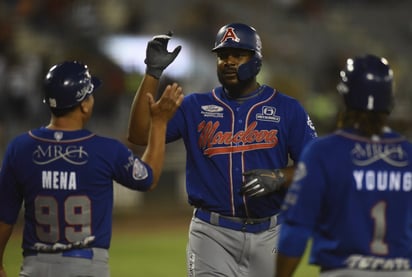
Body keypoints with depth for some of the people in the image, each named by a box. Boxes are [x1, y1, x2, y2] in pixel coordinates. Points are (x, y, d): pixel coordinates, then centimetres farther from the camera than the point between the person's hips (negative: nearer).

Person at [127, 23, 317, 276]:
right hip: (213, 234, 0)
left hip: (268, 234, 0)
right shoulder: (195, 107, 8)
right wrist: (153, 72, -7)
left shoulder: (287, 109, 5)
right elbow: (140, 134, -2)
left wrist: (279, 178, -19)